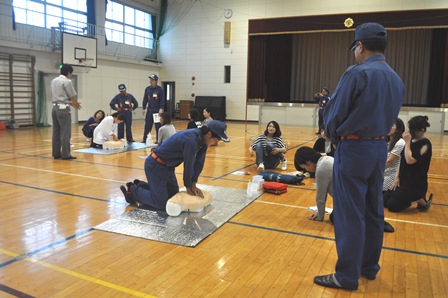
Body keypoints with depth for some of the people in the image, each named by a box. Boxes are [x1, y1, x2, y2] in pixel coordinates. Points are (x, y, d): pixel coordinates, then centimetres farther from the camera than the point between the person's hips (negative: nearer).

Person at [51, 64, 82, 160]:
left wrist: (71, 103, 20)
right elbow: (72, 97, -6)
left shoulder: (54, 81, 13)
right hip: (63, 108, -8)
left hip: (55, 107, 8)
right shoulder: (67, 81, -10)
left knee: (56, 132, 10)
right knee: (65, 133, -4)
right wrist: (76, 104, 14)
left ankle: (56, 153, 14)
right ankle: (65, 154, -3)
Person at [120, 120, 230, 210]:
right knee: (160, 203, -7)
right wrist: (189, 187, -7)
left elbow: (199, 162, 2)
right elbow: (188, 165, -22)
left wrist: (193, 185, 1)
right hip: (155, 166, -9)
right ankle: (133, 190, 13)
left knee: (174, 195, 17)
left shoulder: (201, 138, -4)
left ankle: (141, 185, 28)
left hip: (167, 166, 9)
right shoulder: (191, 140, -32)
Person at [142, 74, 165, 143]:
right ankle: (144, 140, 13)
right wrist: (144, 108, 6)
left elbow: (162, 100, -8)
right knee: (147, 126, 5)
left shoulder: (160, 89, -5)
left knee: (158, 126, 1)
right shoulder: (147, 89, 6)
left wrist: (161, 109, -17)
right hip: (149, 109, 3)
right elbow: (145, 99, 10)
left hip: (157, 110, -3)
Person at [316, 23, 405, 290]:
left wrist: (334, 137, 6)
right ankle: (369, 266, 29)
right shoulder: (397, 80, 10)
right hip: (380, 148, 8)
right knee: (373, 211, 16)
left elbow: (334, 113, -12)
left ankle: (347, 276, 10)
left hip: (353, 149, -8)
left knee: (350, 214, 0)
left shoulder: (357, 73, -15)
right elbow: (390, 117, 13)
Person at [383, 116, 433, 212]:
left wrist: (407, 142, -19)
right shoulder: (411, 141, 8)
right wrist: (398, 177, 7)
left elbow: (410, 160, -26)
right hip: (404, 181, 9)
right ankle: (415, 198, 16)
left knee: (392, 206, -12)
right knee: (385, 201, 7)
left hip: (416, 184, -9)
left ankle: (422, 201, 6)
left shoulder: (425, 144, -16)